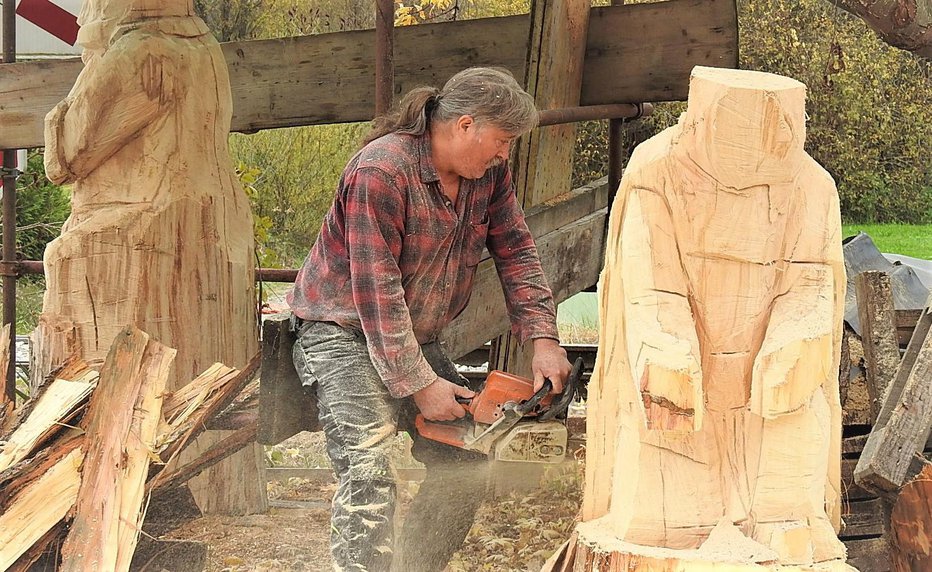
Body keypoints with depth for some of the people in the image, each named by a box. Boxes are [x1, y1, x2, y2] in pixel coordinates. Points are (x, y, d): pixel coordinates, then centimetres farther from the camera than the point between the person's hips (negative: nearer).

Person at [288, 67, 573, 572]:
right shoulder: (381, 171, -26)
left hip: (415, 337, 8)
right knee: (369, 473, -21)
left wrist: (543, 340, -11)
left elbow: (516, 254, 1)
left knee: (467, 465, 4)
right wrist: (418, 384, -25)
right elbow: (376, 292, -27)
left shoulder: (487, 172, -2)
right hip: (346, 334, -8)